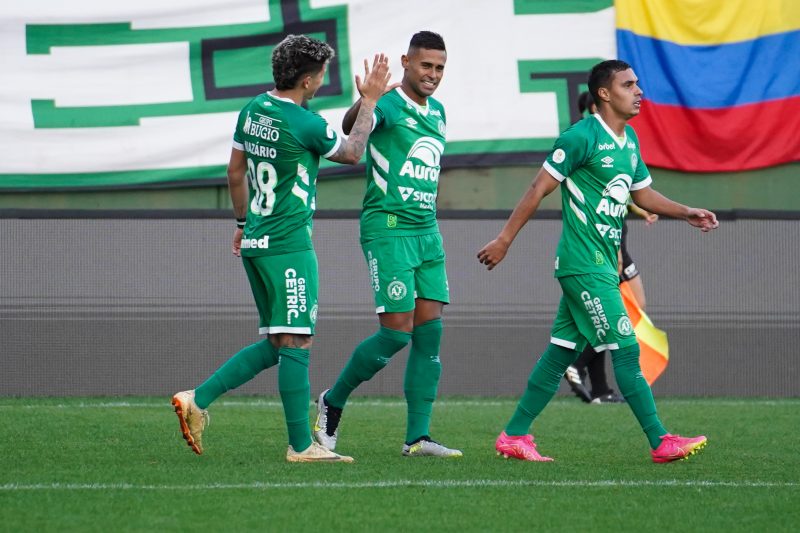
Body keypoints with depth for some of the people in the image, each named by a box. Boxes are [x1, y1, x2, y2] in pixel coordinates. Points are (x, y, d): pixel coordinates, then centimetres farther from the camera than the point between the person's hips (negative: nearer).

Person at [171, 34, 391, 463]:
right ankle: (300, 445, -5)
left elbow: (235, 173, 18)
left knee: (276, 344, 13)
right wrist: (369, 101, 12)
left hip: (256, 241, 9)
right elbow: (352, 154, 3)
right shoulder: (306, 125, -15)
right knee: (295, 343, -6)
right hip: (288, 246, -9)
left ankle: (198, 400, 5)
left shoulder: (253, 110, 8)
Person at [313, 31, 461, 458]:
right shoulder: (387, 106, -10)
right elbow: (348, 128, -31)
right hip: (388, 228, -8)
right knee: (397, 331, -11)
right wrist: (363, 102, -53)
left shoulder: (437, 112, 15)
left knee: (429, 332, 2)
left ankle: (417, 437, 3)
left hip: (427, 231, 8)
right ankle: (333, 402, 9)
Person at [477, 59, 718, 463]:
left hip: (603, 263, 9)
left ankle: (514, 436, 14)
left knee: (562, 352, 9)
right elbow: (539, 189, -10)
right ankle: (660, 442, -8)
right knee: (626, 349, -9)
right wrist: (504, 240, -9)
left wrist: (687, 213, 11)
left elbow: (643, 194, 25)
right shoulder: (582, 137, -13)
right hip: (583, 265, -9)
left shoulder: (629, 140, 14)